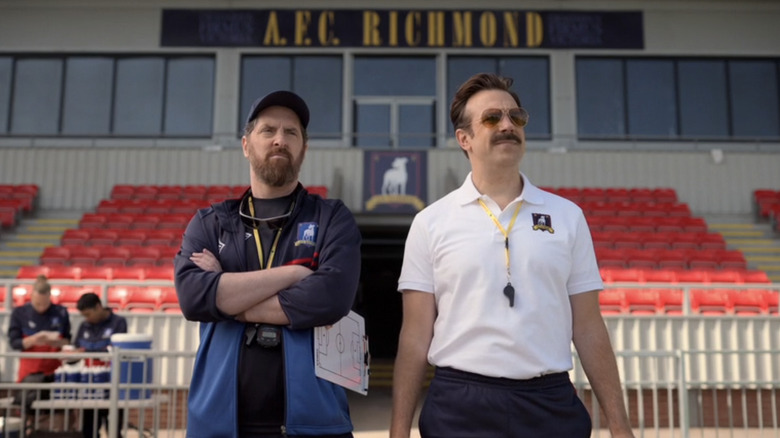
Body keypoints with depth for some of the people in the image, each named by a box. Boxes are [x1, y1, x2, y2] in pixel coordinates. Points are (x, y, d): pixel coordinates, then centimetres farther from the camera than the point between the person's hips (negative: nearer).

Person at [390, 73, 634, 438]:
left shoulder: (568, 216, 5)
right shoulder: (431, 223, 0)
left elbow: (588, 329, 6)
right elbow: (415, 335, 0)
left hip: (551, 405, 2)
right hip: (460, 406, -1)